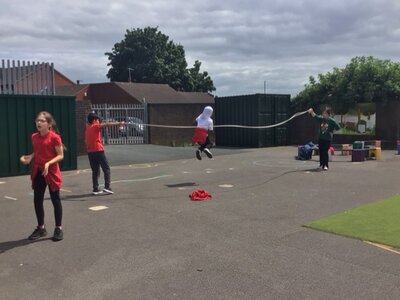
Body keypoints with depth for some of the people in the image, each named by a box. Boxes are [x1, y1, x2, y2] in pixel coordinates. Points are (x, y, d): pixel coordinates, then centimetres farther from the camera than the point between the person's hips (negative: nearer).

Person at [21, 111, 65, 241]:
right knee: (37, 200, 10)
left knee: (55, 200, 4)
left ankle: (58, 229, 15)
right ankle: (41, 228, 25)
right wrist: (29, 158, -2)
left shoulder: (54, 137, -14)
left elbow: (60, 155, -12)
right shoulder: (34, 137, 5)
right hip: (38, 172, 6)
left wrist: (48, 163, -26)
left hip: (51, 172, -6)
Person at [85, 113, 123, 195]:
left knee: (95, 171, 11)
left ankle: (95, 189, 9)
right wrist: (119, 123, -23)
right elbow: (107, 124, -17)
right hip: (98, 150, -7)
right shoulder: (96, 126, -4)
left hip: (90, 152, 7)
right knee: (107, 169, -2)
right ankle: (107, 187, -11)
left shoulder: (88, 128, 16)